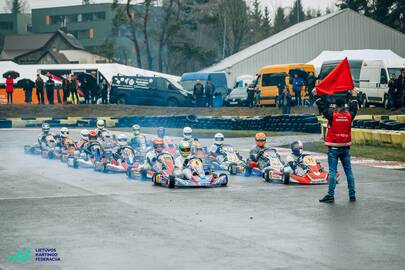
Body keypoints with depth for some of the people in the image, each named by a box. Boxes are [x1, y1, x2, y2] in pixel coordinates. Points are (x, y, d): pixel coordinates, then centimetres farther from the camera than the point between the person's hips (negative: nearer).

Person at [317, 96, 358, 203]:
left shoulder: (332, 115, -10)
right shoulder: (349, 115, 0)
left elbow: (322, 106, -3)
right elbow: (354, 108, 21)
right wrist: (354, 97, 36)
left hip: (334, 148, -3)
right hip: (345, 148, 3)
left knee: (332, 171, -4)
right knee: (348, 171, 8)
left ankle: (330, 195, -6)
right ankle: (352, 195, 11)